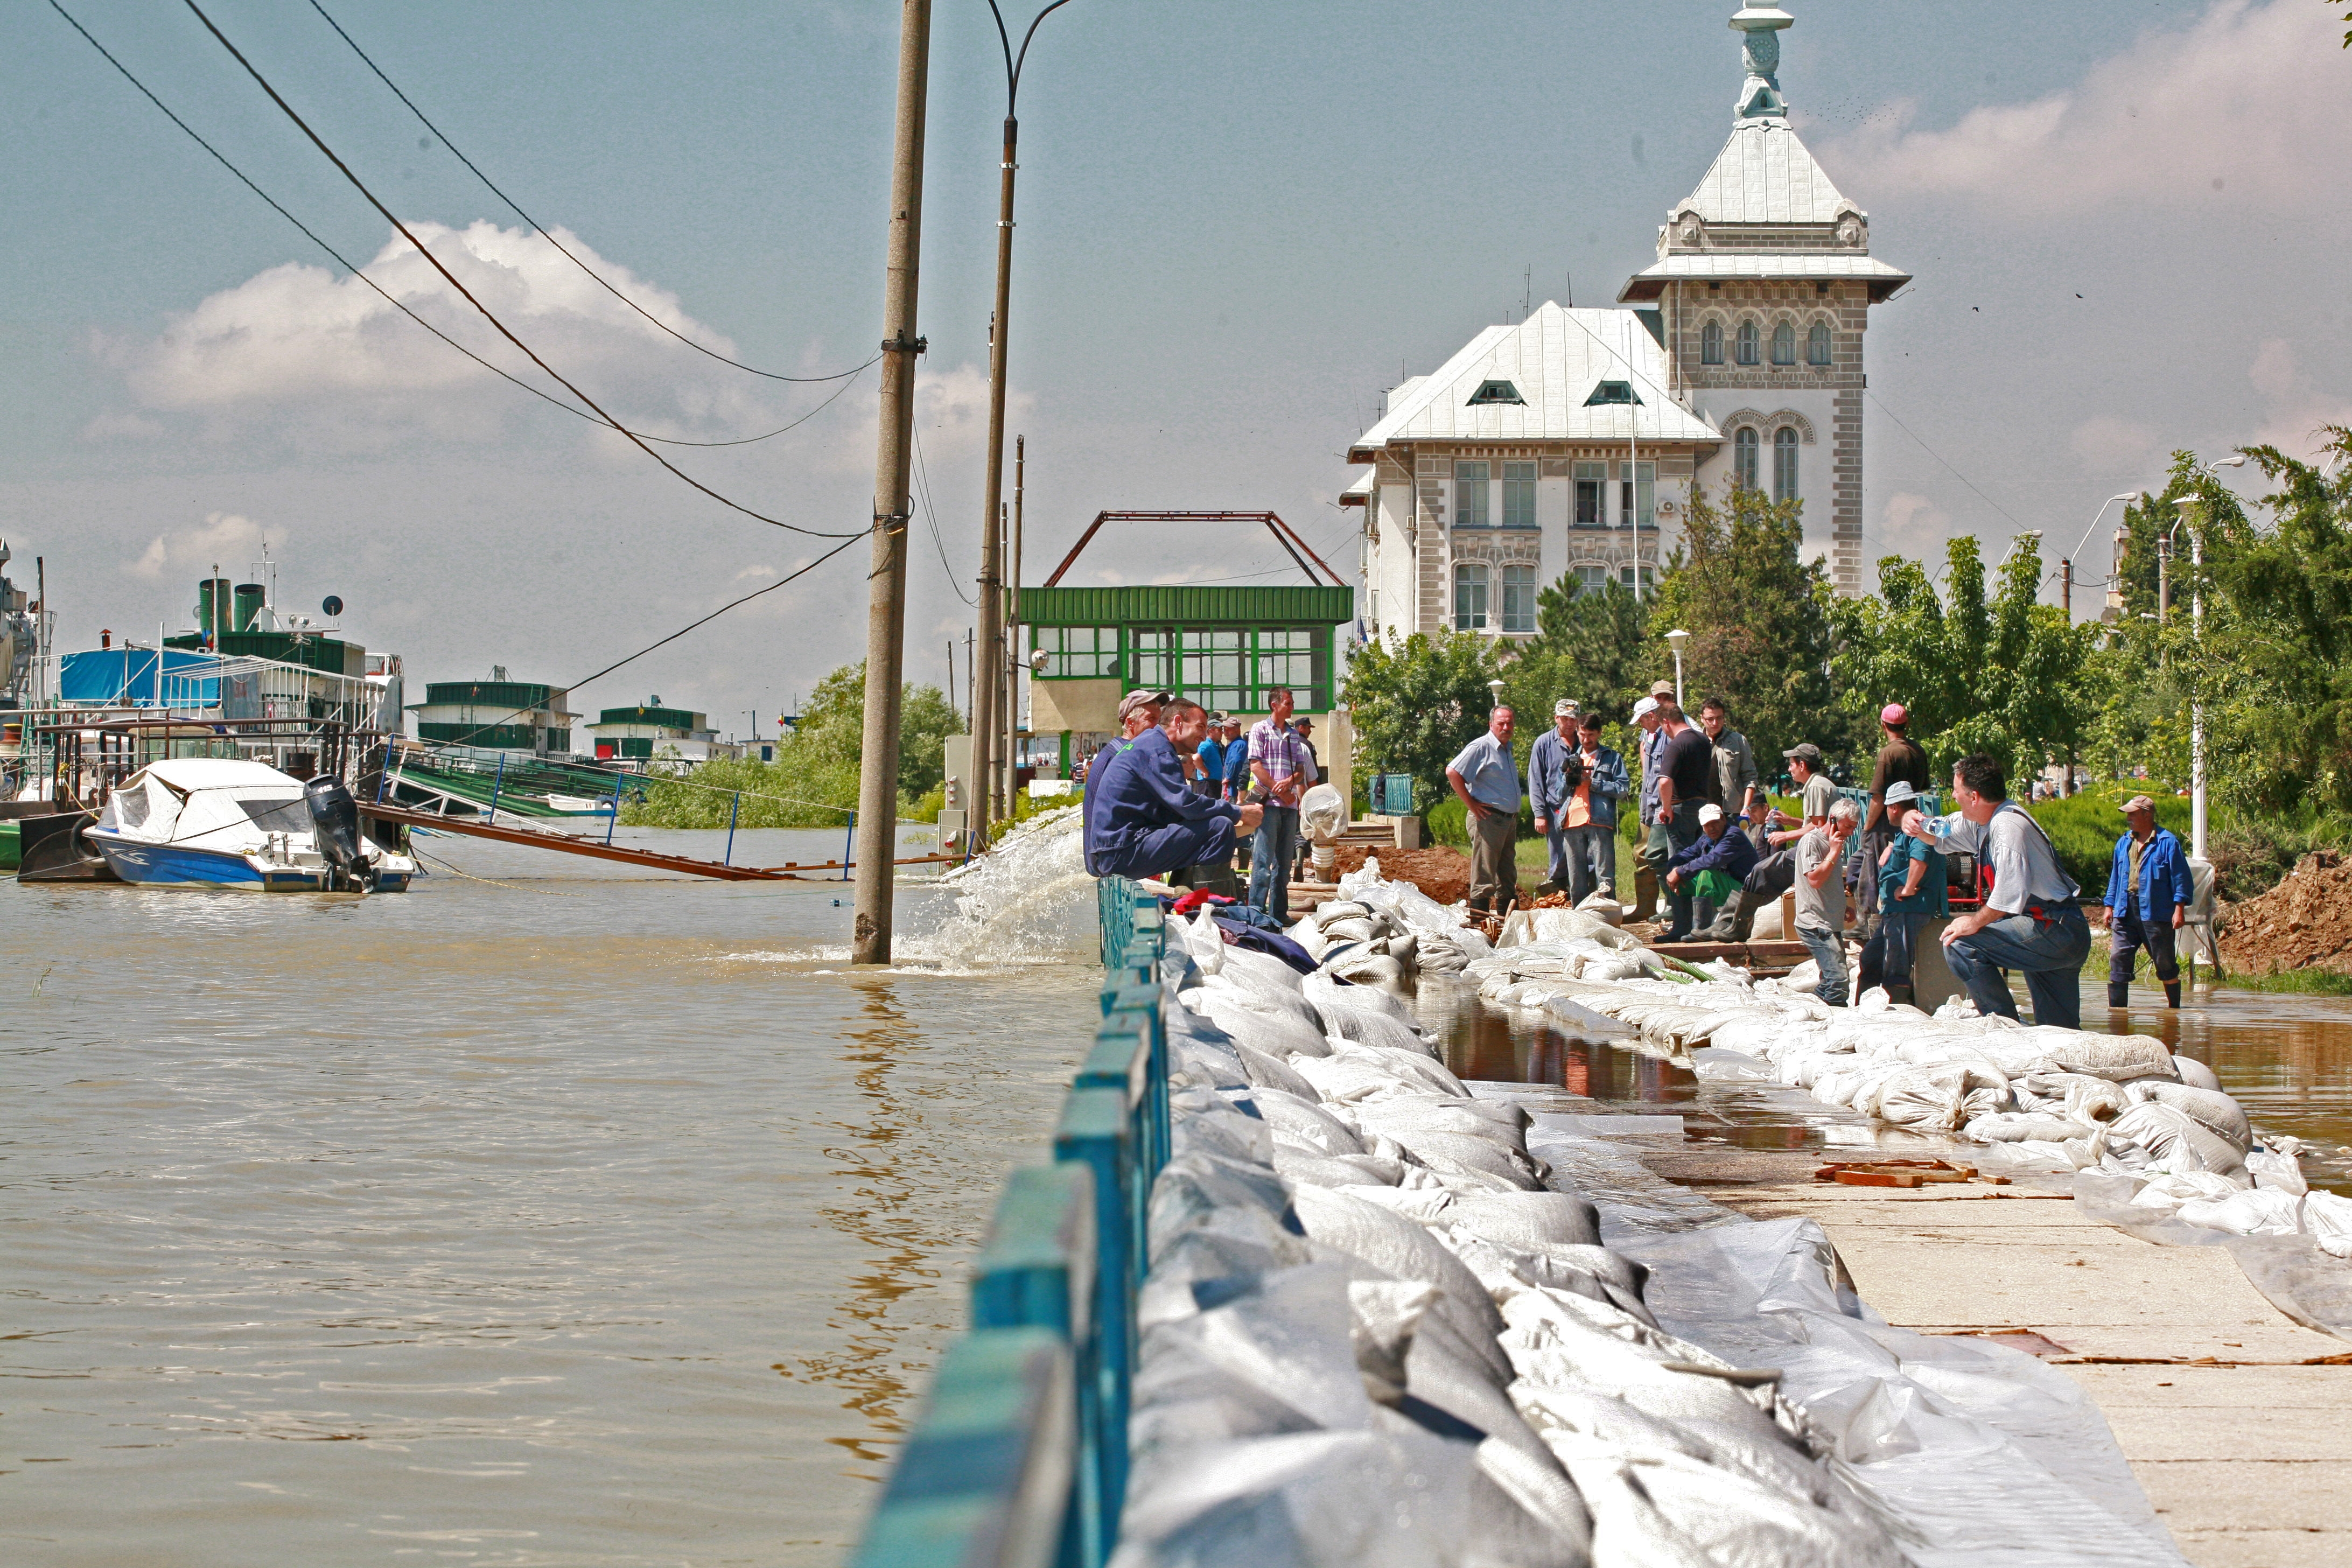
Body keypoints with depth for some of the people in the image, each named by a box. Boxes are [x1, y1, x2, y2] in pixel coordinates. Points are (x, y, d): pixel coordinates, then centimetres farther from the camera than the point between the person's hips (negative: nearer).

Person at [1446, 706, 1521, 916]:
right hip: (1488, 819, -9)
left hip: (1509, 819, 9)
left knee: (1508, 879, 13)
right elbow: (1452, 772, -19)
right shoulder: (1481, 747, -10)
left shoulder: (1507, 749, 18)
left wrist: (1514, 815, 18)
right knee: (1484, 879, -9)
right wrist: (1471, 804, -17)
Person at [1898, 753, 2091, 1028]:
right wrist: (1914, 822, 7)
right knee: (2061, 1034, 13)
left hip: (2055, 930, -10)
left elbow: (2011, 894, -27)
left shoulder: (2008, 826, -18)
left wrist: (1975, 922, -15)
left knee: (1961, 944, -19)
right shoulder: (1980, 822, 11)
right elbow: (1940, 834, 28)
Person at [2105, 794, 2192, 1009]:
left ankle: (2175, 1008, 16)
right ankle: (2116, 1009, 0)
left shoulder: (2167, 842, -4)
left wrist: (2179, 909, -12)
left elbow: (2181, 878, -6)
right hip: (2125, 912, 5)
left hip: (2155, 913, -5)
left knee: (2165, 964, 3)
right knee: (2118, 959, -3)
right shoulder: (2124, 843, 15)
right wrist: (2110, 906, 15)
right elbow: (2115, 877, 22)